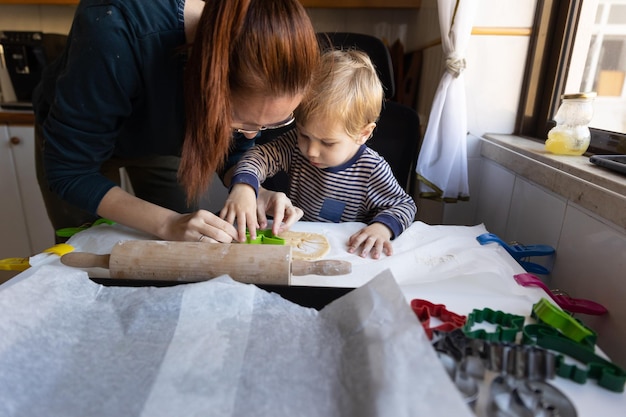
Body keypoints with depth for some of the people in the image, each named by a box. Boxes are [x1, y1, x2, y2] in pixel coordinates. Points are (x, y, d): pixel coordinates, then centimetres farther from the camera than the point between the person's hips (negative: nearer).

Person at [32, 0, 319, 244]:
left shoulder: (253, 67, -30)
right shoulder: (113, 33, -42)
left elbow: (231, 149, -13)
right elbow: (68, 170, -33)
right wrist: (167, 224, -44)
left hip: (164, 140, 2)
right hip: (75, 138, -2)